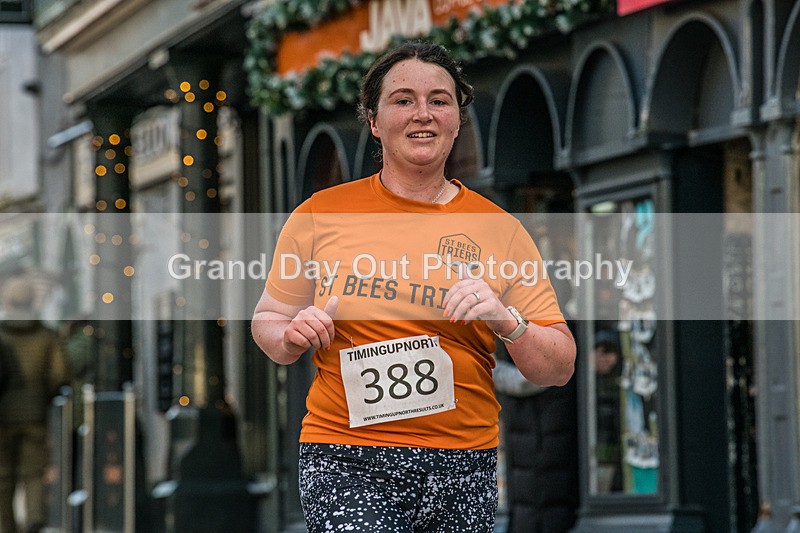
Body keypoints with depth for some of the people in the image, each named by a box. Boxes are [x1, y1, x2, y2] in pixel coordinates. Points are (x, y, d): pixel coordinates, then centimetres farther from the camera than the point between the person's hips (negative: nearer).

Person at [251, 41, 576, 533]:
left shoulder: (500, 229, 5)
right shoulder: (321, 215, 4)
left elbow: (560, 368, 5)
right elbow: (267, 320, 15)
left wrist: (506, 320, -14)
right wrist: (292, 337, -8)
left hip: (464, 470, 2)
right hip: (348, 462, -2)